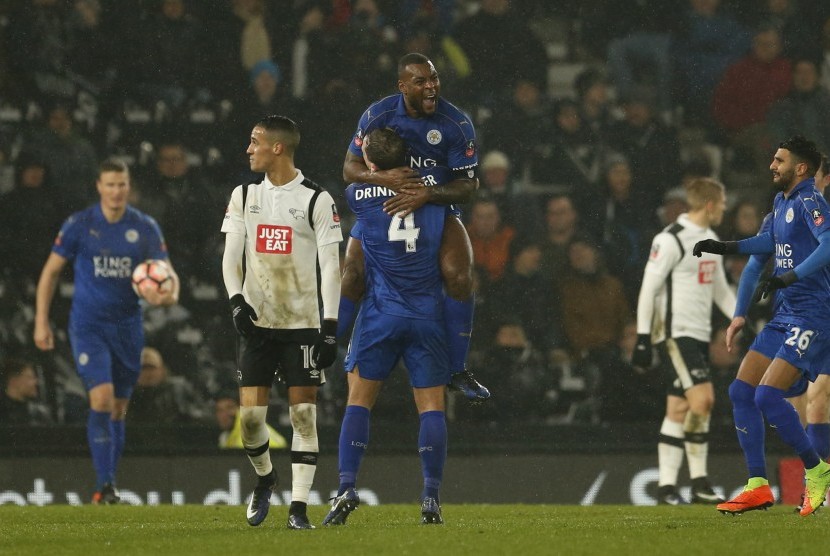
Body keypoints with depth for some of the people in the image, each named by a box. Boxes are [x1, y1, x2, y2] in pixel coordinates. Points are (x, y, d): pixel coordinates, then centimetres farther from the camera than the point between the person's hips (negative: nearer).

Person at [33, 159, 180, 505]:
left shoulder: (145, 228, 1)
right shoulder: (79, 226, -4)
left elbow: (167, 272, 2)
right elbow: (51, 271, 3)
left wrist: (170, 293, -22)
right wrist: (41, 321, -1)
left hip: (127, 326, 3)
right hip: (88, 326, -3)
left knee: (118, 409, 8)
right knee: (102, 399, -18)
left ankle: (108, 485, 19)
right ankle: (104, 485, -17)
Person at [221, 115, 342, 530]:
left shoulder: (316, 200, -3)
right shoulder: (244, 196, 9)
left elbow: (331, 266, -4)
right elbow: (231, 255, 7)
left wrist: (330, 325, -11)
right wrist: (236, 299, -11)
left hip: (302, 323, -3)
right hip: (255, 322, 3)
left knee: (303, 413, -6)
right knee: (250, 413, -3)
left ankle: (298, 507, -3)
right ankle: (264, 478, 25)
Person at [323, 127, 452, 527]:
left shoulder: (359, 195, -5)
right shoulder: (433, 183, 1)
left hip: (380, 314, -1)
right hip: (428, 315, 1)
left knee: (358, 401, 5)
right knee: (431, 406, 3)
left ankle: (346, 489, -7)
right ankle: (431, 497, -6)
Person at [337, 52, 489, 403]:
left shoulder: (457, 124, -16)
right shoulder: (378, 115, -12)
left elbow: (468, 185, -15)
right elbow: (350, 168, -9)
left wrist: (427, 194, -33)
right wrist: (384, 178, -31)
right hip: (380, 204, 1)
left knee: (459, 276, -21)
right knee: (352, 274, -16)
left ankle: (458, 371, -8)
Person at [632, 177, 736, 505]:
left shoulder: (710, 240, 16)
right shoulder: (671, 240, -12)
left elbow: (720, 291, 23)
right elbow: (648, 289, -12)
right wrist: (642, 338, -15)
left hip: (699, 335, 8)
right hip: (675, 333, -8)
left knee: (679, 410, 5)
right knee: (703, 398, -17)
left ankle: (667, 486, 5)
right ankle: (699, 481, -9)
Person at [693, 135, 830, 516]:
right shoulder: (782, 201, 15)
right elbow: (768, 242, 31)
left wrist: (789, 277, -37)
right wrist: (723, 248, 29)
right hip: (785, 315, 10)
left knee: (767, 396, -18)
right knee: (741, 391, 3)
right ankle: (758, 487, 6)